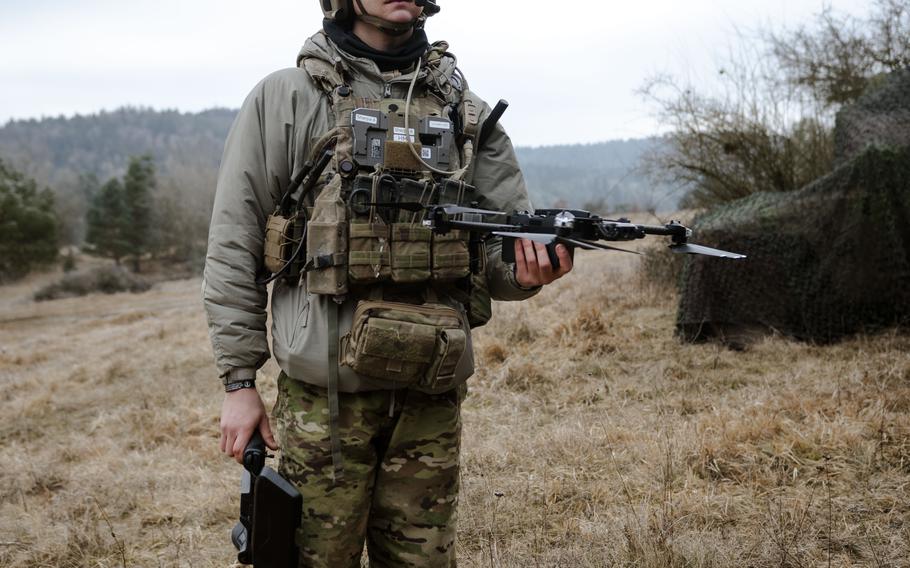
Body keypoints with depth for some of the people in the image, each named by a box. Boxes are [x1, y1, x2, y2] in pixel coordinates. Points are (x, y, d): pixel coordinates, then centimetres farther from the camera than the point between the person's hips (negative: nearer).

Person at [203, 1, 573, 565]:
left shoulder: (468, 113, 12)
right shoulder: (285, 98, 2)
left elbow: (508, 240, 12)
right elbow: (233, 248, 1)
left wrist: (527, 268, -12)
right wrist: (239, 380, -3)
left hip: (432, 396, 3)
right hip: (325, 394, -3)